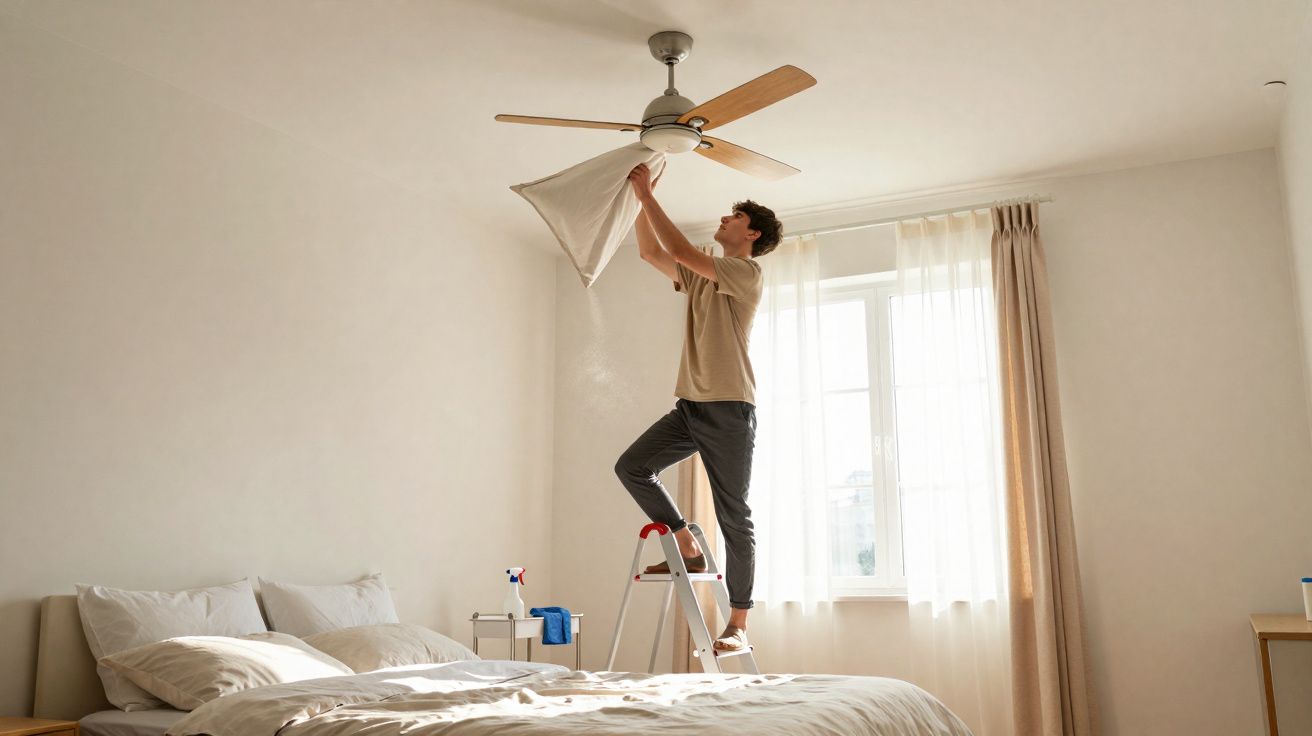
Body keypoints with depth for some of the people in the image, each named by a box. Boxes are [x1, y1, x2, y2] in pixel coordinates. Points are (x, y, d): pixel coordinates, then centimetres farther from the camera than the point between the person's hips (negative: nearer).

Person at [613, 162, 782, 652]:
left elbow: (681, 251, -14)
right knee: (631, 467, -1)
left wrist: (647, 196, -8)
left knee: (734, 517, -4)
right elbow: (651, 252, 23)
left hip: (729, 409, -8)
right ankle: (688, 551, 9)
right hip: (690, 407, 8)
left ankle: (738, 625, 3)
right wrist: (642, 198, 15)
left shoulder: (747, 272, -5)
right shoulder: (701, 277, 20)